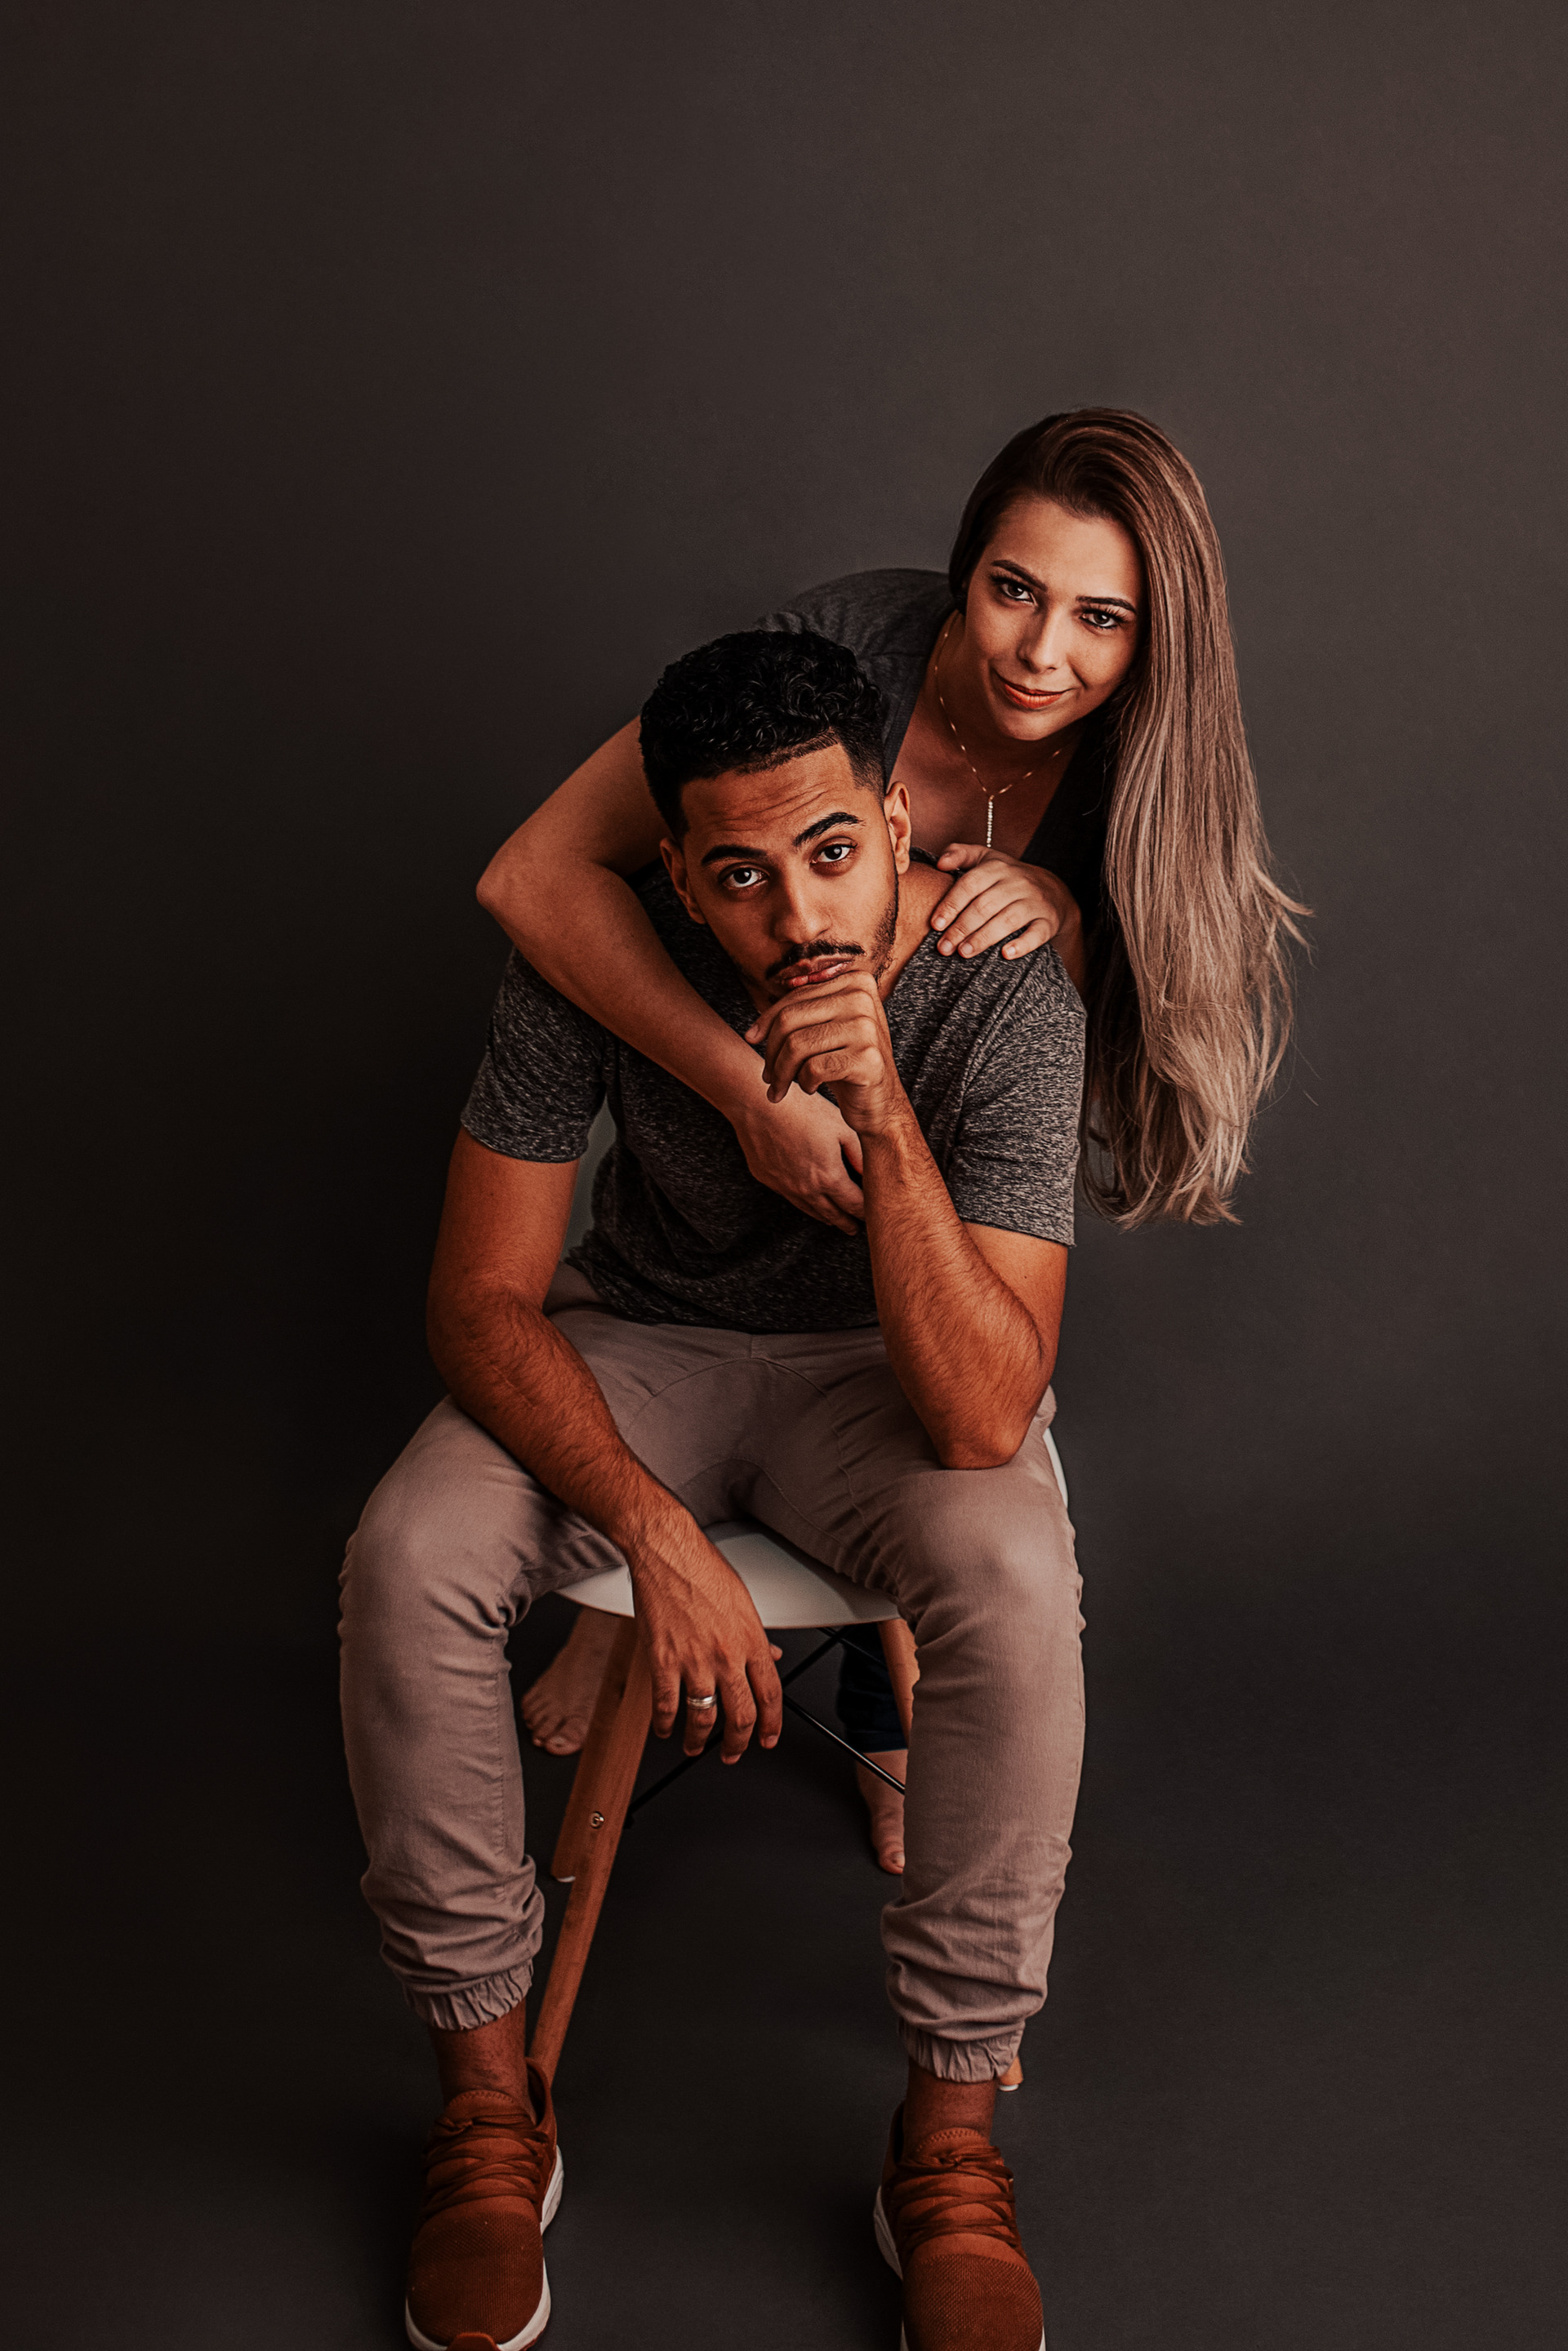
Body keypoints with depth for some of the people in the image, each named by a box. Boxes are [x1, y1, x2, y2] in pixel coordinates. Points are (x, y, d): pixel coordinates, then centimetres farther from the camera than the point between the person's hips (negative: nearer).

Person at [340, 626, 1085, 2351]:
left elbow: (984, 1415, -33)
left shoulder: (1005, 997, -26)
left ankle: (950, 2142, -11)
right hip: (637, 1339, 2)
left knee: (1013, 1581, -34)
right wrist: (655, 1527, -32)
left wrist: (880, 1114, -45)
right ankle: (488, 2098, -5)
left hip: (879, 1367, -1)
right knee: (406, 1559, -26)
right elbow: (482, 1301, -18)